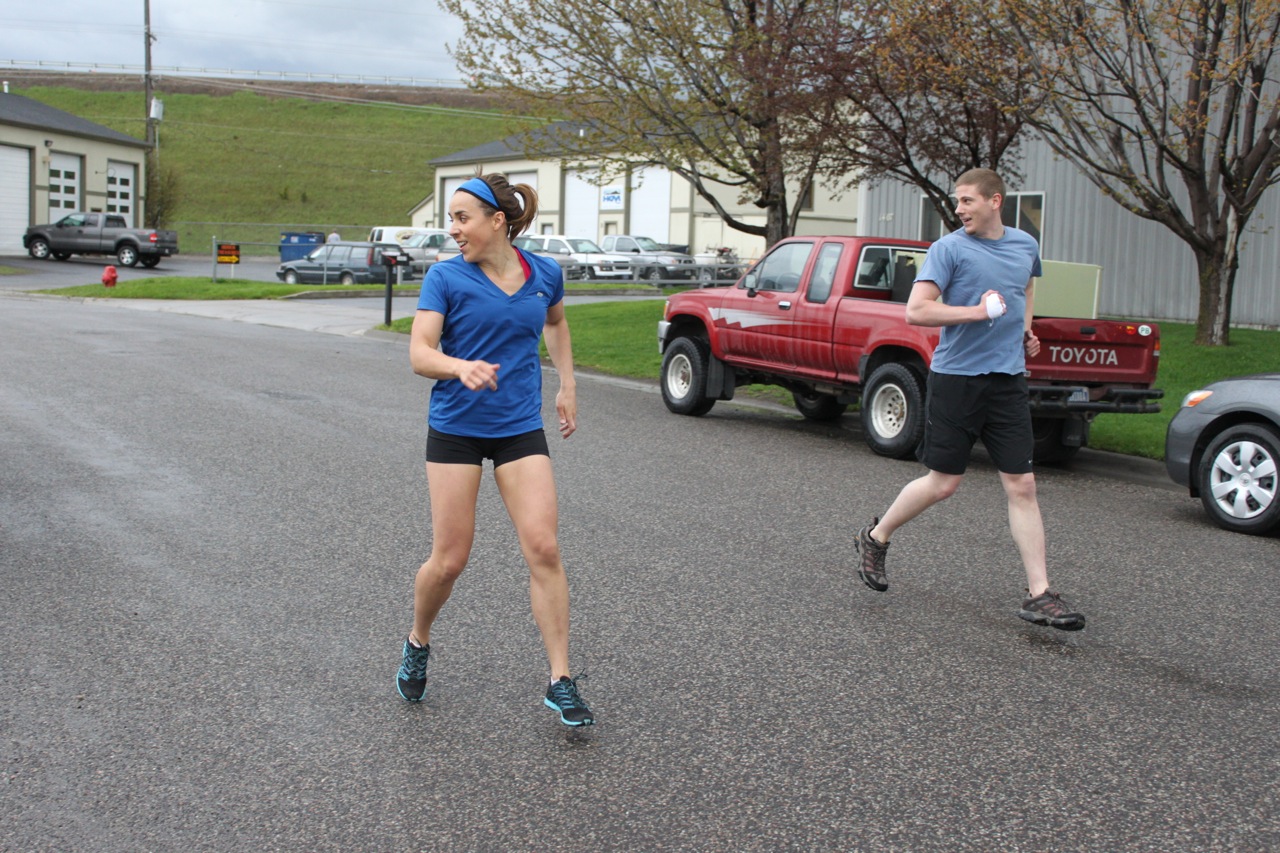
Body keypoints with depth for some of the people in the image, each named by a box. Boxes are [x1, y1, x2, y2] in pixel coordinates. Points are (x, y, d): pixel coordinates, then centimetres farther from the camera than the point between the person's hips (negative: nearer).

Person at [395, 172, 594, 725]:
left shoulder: (545, 274, 2)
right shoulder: (445, 277, -6)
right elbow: (420, 353, -15)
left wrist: (566, 385, 21)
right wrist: (462, 368, -35)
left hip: (520, 429, 2)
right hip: (456, 427, -2)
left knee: (543, 549, -10)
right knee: (449, 560, 0)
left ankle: (560, 682, -1)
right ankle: (417, 644, 31)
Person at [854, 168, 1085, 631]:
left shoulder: (1026, 245, 11)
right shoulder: (949, 248, -7)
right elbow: (916, 311, -15)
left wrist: (1025, 330, 16)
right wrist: (978, 311, -20)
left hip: (1007, 379, 4)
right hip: (956, 379, -4)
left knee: (1021, 485, 0)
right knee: (943, 483, 2)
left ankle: (1039, 594, 3)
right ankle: (876, 537, 27)